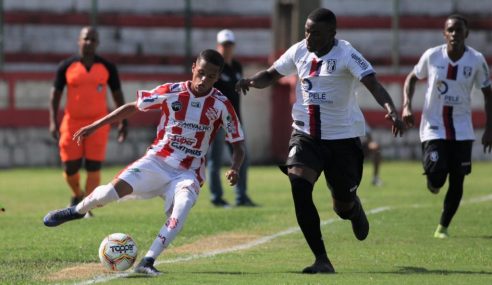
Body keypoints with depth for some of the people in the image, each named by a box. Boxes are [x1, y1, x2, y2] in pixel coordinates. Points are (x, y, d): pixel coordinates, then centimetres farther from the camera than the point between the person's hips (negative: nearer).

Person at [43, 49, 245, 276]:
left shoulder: (221, 105, -7)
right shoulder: (171, 92, -6)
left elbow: (238, 145, -1)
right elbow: (133, 107, 6)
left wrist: (234, 169, -22)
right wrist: (95, 126, 5)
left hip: (187, 173, 0)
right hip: (157, 162, 0)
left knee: (180, 212, -30)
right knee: (114, 189, -20)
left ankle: (147, 262, -24)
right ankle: (76, 211, 10)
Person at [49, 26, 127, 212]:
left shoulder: (107, 67, 3)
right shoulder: (66, 67, 1)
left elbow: (117, 94, 10)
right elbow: (55, 94, 4)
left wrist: (123, 122, 6)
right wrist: (53, 121, -5)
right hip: (72, 123, 0)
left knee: (93, 167, -8)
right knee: (70, 168, 0)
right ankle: (77, 195, 30)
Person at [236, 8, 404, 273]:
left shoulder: (346, 54, -15)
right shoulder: (299, 51, 0)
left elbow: (372, 83, -26)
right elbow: (271, 74, 12)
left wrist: (390, 109, -45)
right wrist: (251, 81, -11)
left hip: (342, 136, -3)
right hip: (305, 134, 3)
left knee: (343, 205, 7)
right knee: (299, 187, -21)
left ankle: (354, 209, 50)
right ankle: (322, 260, -14)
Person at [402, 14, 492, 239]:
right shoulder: (432, 56, -8)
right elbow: (412, 78, 9)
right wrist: (407, 106, -6)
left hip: (462, 130, 1)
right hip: (434, 127, -1)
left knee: (457, 182, 2)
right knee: (436, 176, -17)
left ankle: (443, 227, 20)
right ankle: (433, 181, 22)